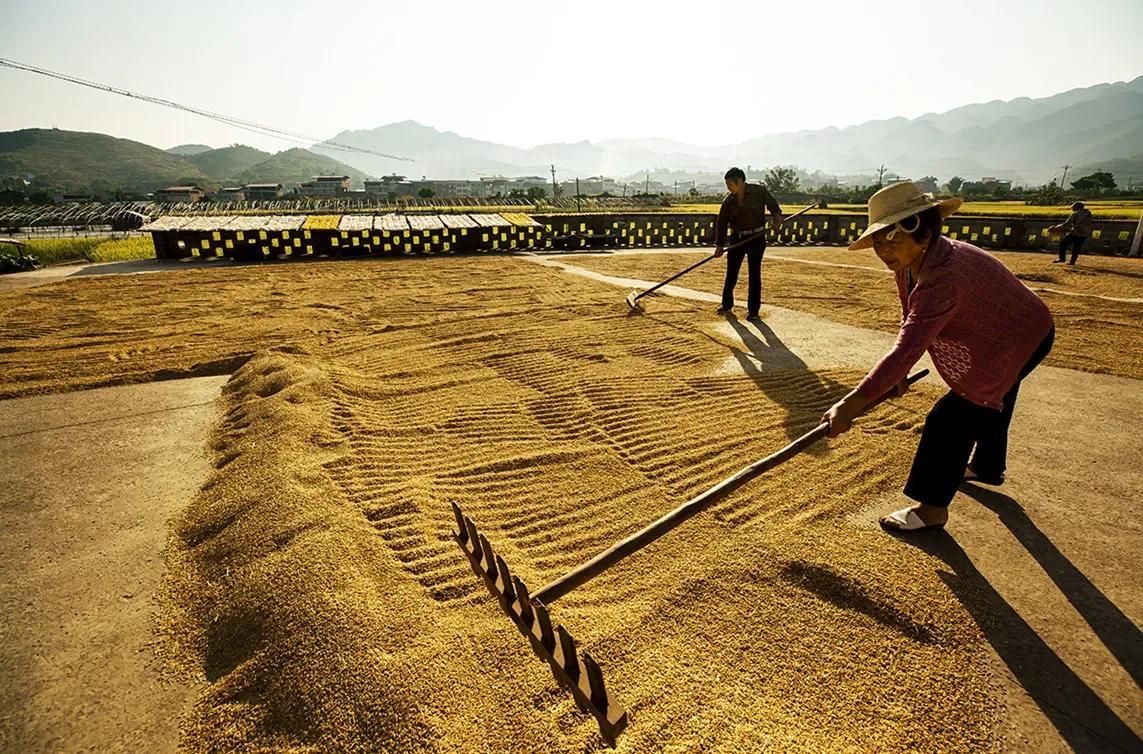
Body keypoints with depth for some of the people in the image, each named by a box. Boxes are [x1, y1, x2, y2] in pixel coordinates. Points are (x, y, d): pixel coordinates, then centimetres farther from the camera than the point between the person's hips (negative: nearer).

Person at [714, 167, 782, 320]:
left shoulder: (759, 191, -7)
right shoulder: (728, 201, -1)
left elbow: (772, 204, 7)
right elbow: (721, 223, 0)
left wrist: (776, 214, -14)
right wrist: (719, 245, -6)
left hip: (757, 238, -3)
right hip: (737, 238, 3)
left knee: (754, 274, -2)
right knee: (731, 272, 7)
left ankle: (753, 310, 7)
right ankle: (727, 304, 26)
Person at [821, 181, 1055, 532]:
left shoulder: (943, 278, -44)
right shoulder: (909, 261, -14)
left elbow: (907, 348, -54)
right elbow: (912, 322, 0)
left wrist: (851, 404, -60)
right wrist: (900, 372, -3)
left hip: (1021, 341, -10)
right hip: (999, 332, 10)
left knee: (952, 418, -12)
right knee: (989, 406, 29)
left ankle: (932, 508, 2)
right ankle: (988, 468, 56)